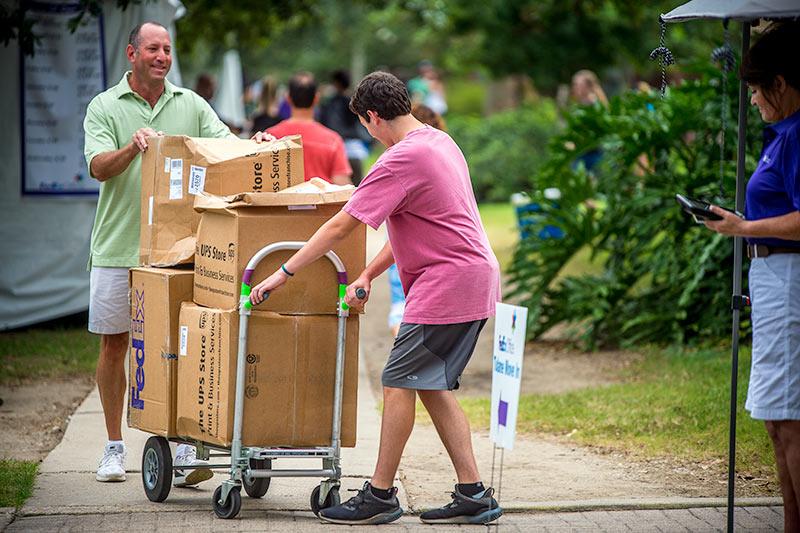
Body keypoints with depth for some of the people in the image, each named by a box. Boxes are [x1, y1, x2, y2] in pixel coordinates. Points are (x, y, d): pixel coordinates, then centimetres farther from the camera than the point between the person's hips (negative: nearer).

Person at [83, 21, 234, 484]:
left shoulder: (191, 106, 9)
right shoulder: (105, 107, 2)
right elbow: (99, 167, -12)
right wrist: (133, 147, -31)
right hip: (117, 249, -1)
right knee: (114, 345, 7)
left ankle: (183, 450, -4)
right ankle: (115, 446, 19)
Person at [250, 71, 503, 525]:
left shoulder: (401, 160, -15)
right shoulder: (439, 142, 15)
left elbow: (340, 227, -13)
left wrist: (284, 274, -7)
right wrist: (368, 275, 17)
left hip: (447, 284, -10)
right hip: (477, 282, 10)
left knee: (400, 383, -3)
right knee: (434, 387, 13)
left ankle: (380, 496, 2)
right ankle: (473, 495, 11)